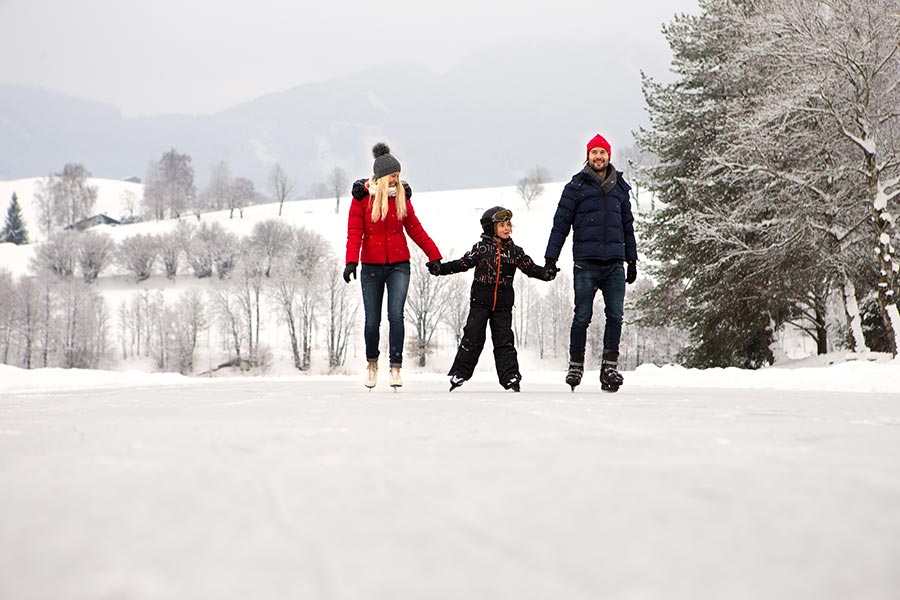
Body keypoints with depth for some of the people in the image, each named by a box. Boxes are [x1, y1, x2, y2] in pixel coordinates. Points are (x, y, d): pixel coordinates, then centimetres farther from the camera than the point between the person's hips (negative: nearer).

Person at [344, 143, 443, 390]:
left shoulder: (402, 196, 4)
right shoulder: (362, 197, -4)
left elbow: (415, 230, 10)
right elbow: (354, 232, -9)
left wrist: (434, 256, 7)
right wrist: (351, 261, -22)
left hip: (399, 266, 1)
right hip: (371, 267, -1)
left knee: (396, 315, -15)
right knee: (372, 321, 5)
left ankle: (395, 367, -10)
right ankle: (372, 363, 30)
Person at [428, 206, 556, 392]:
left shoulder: (514, 251, 6)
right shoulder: (481, 248, 0)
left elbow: (529, 267, 1)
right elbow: (463, 263, 1)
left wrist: (544, 273, -17)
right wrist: (441, 268, -8)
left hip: (503, 304, 2)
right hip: (480, 301, -2)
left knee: (504, 341, 4)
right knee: (472, 338, -3)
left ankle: (510, 376, 6)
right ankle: (459, 373, 5)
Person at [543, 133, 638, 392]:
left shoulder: (620, 188, 16)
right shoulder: (576, 187, 4)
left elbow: (628, 225, 22)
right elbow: (561, 223, 4)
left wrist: (632, 260, 19)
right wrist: (551, 258, -1)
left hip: (614, 264, 3)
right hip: (586, 264, -3)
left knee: (615, 316, -3)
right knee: (582, 317, -1)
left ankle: (610, 365, 4)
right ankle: (576, 365, 10)